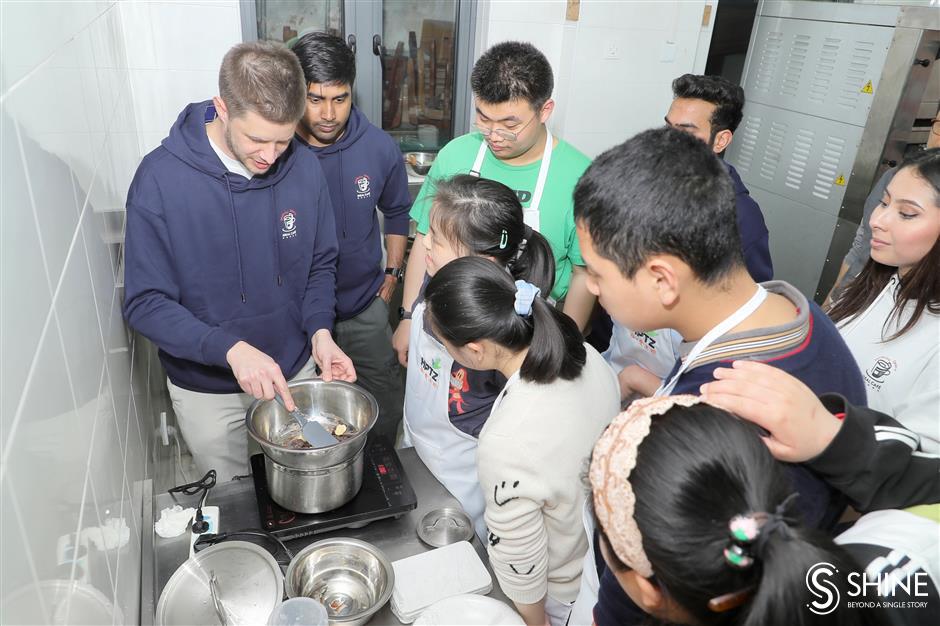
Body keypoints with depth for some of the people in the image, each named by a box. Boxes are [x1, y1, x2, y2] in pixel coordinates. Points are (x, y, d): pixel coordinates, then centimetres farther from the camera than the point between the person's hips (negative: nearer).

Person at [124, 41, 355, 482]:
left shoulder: (304, 169, -12)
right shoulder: (160, 177, -21)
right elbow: (144, 303, -18)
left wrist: (320, 331, -17)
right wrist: (230, 349, -32)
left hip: (296, 372, 2)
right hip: (207, 388, -2)